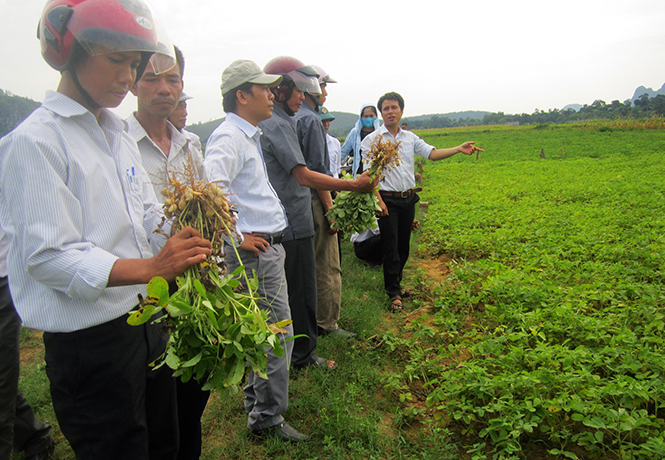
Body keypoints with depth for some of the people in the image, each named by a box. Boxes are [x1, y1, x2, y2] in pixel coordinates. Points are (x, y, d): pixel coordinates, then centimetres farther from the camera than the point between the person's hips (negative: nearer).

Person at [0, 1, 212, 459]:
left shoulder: (121, 137, 12)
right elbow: (47, 256, -20)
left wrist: (186, 225, -11)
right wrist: (151, 267, -31)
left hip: (147, 319, 8)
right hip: (89, 339, -7)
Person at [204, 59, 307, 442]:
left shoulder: (250, 136, 17)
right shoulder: (229, 138, -16)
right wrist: (238, 238, -22)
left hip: (268, 247, 10)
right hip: (255, 252, -10)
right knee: (278, 335, -2)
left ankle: (257, 403, 38)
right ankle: (268, 417, 16)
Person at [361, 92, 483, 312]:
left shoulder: (410, 138, 10)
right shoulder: (372, 139, -3)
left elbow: (433, 153, 0)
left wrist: (458, 149, -15)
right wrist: (378, 200, -18)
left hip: (408, 199, 5)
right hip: (387, 200, -5)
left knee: (404, 246, 12)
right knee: (391, 247, -3)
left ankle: (395, 284, 30)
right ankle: (394, 293, 9)